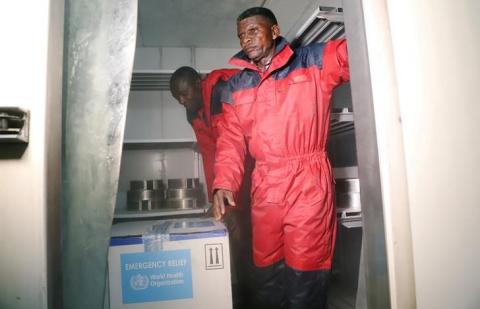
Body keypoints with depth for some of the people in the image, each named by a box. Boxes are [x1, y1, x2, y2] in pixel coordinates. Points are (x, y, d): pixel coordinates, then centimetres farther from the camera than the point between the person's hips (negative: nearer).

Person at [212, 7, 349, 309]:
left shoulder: (315, 61, 6)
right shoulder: (235, 86, 13)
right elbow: (231, 139, 9)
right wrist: (224, 183, -4)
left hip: (309, 185, -3)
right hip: (264, 188, 4)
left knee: (305, 274, 3)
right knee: (267, 274, 15)